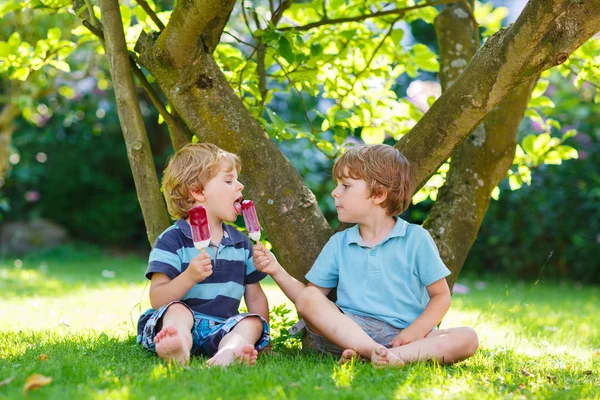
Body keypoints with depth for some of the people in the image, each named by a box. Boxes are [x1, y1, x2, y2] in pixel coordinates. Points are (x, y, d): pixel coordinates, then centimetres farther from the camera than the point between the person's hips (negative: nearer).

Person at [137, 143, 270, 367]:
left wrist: (261, 338, 5)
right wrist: (189, 277, -27)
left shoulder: (241, 243, 16)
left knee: (252, 322, -23)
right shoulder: (172, 240, -2)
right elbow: (157, 300, -10)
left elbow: (255, 297, 19)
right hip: (179, 323, -4)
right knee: (177, 310, -33)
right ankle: (178, 346, -67)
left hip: (221, 331, 4)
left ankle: (228, 351, -56)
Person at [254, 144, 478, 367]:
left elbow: (440, 296, 4)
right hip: (350, 331, 2)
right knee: (308, 298, -25)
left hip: (402, 337, -2)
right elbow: (308, 298, 16)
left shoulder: (415, 239, 4)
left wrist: (416, 330, -13)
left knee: (467, 338, -26)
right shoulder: (339, 244, 15)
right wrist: (277, 271, 0)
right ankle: (375, 353, -40)